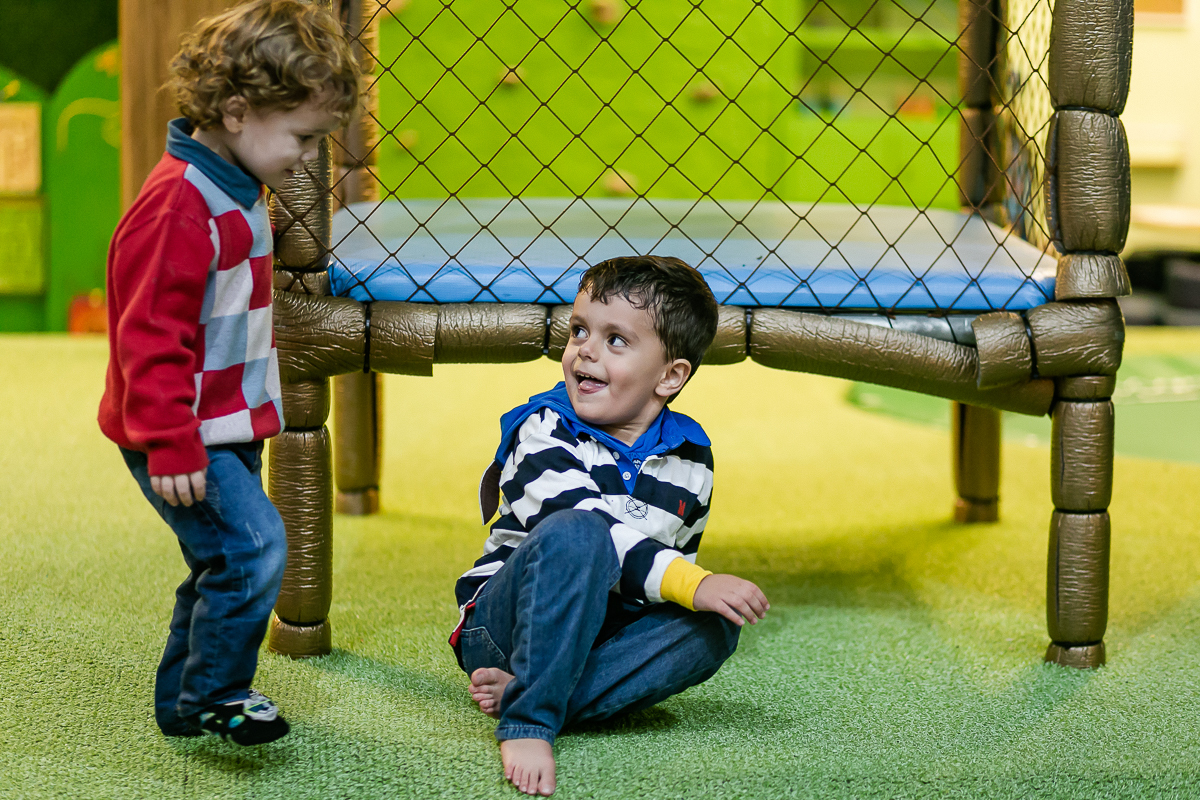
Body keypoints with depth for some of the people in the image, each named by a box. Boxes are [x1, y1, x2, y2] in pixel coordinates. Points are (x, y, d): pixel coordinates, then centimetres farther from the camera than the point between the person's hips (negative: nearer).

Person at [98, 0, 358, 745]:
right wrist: (171, 445, -25)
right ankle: (215, 695, -3)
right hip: (185, 438, -10)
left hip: (229, 426, 10)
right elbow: (150, 334, -24)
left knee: (225, 563, 16)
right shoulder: (179, 206, -22)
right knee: (253, 545, -18)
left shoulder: (239, 193, 11)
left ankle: (183, 703, 29)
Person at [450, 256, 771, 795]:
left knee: (713, 628, -22)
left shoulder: (691, 461, 5)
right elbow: (583, 528, -27)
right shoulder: (544, 430, -11)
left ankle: (517, 692, -29)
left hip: (601, 635, 5)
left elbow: (678, 557, 19)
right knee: (575, 536, -33)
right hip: (503, 624, -5)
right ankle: (528, 721, -36)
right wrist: (690, 584, -35)